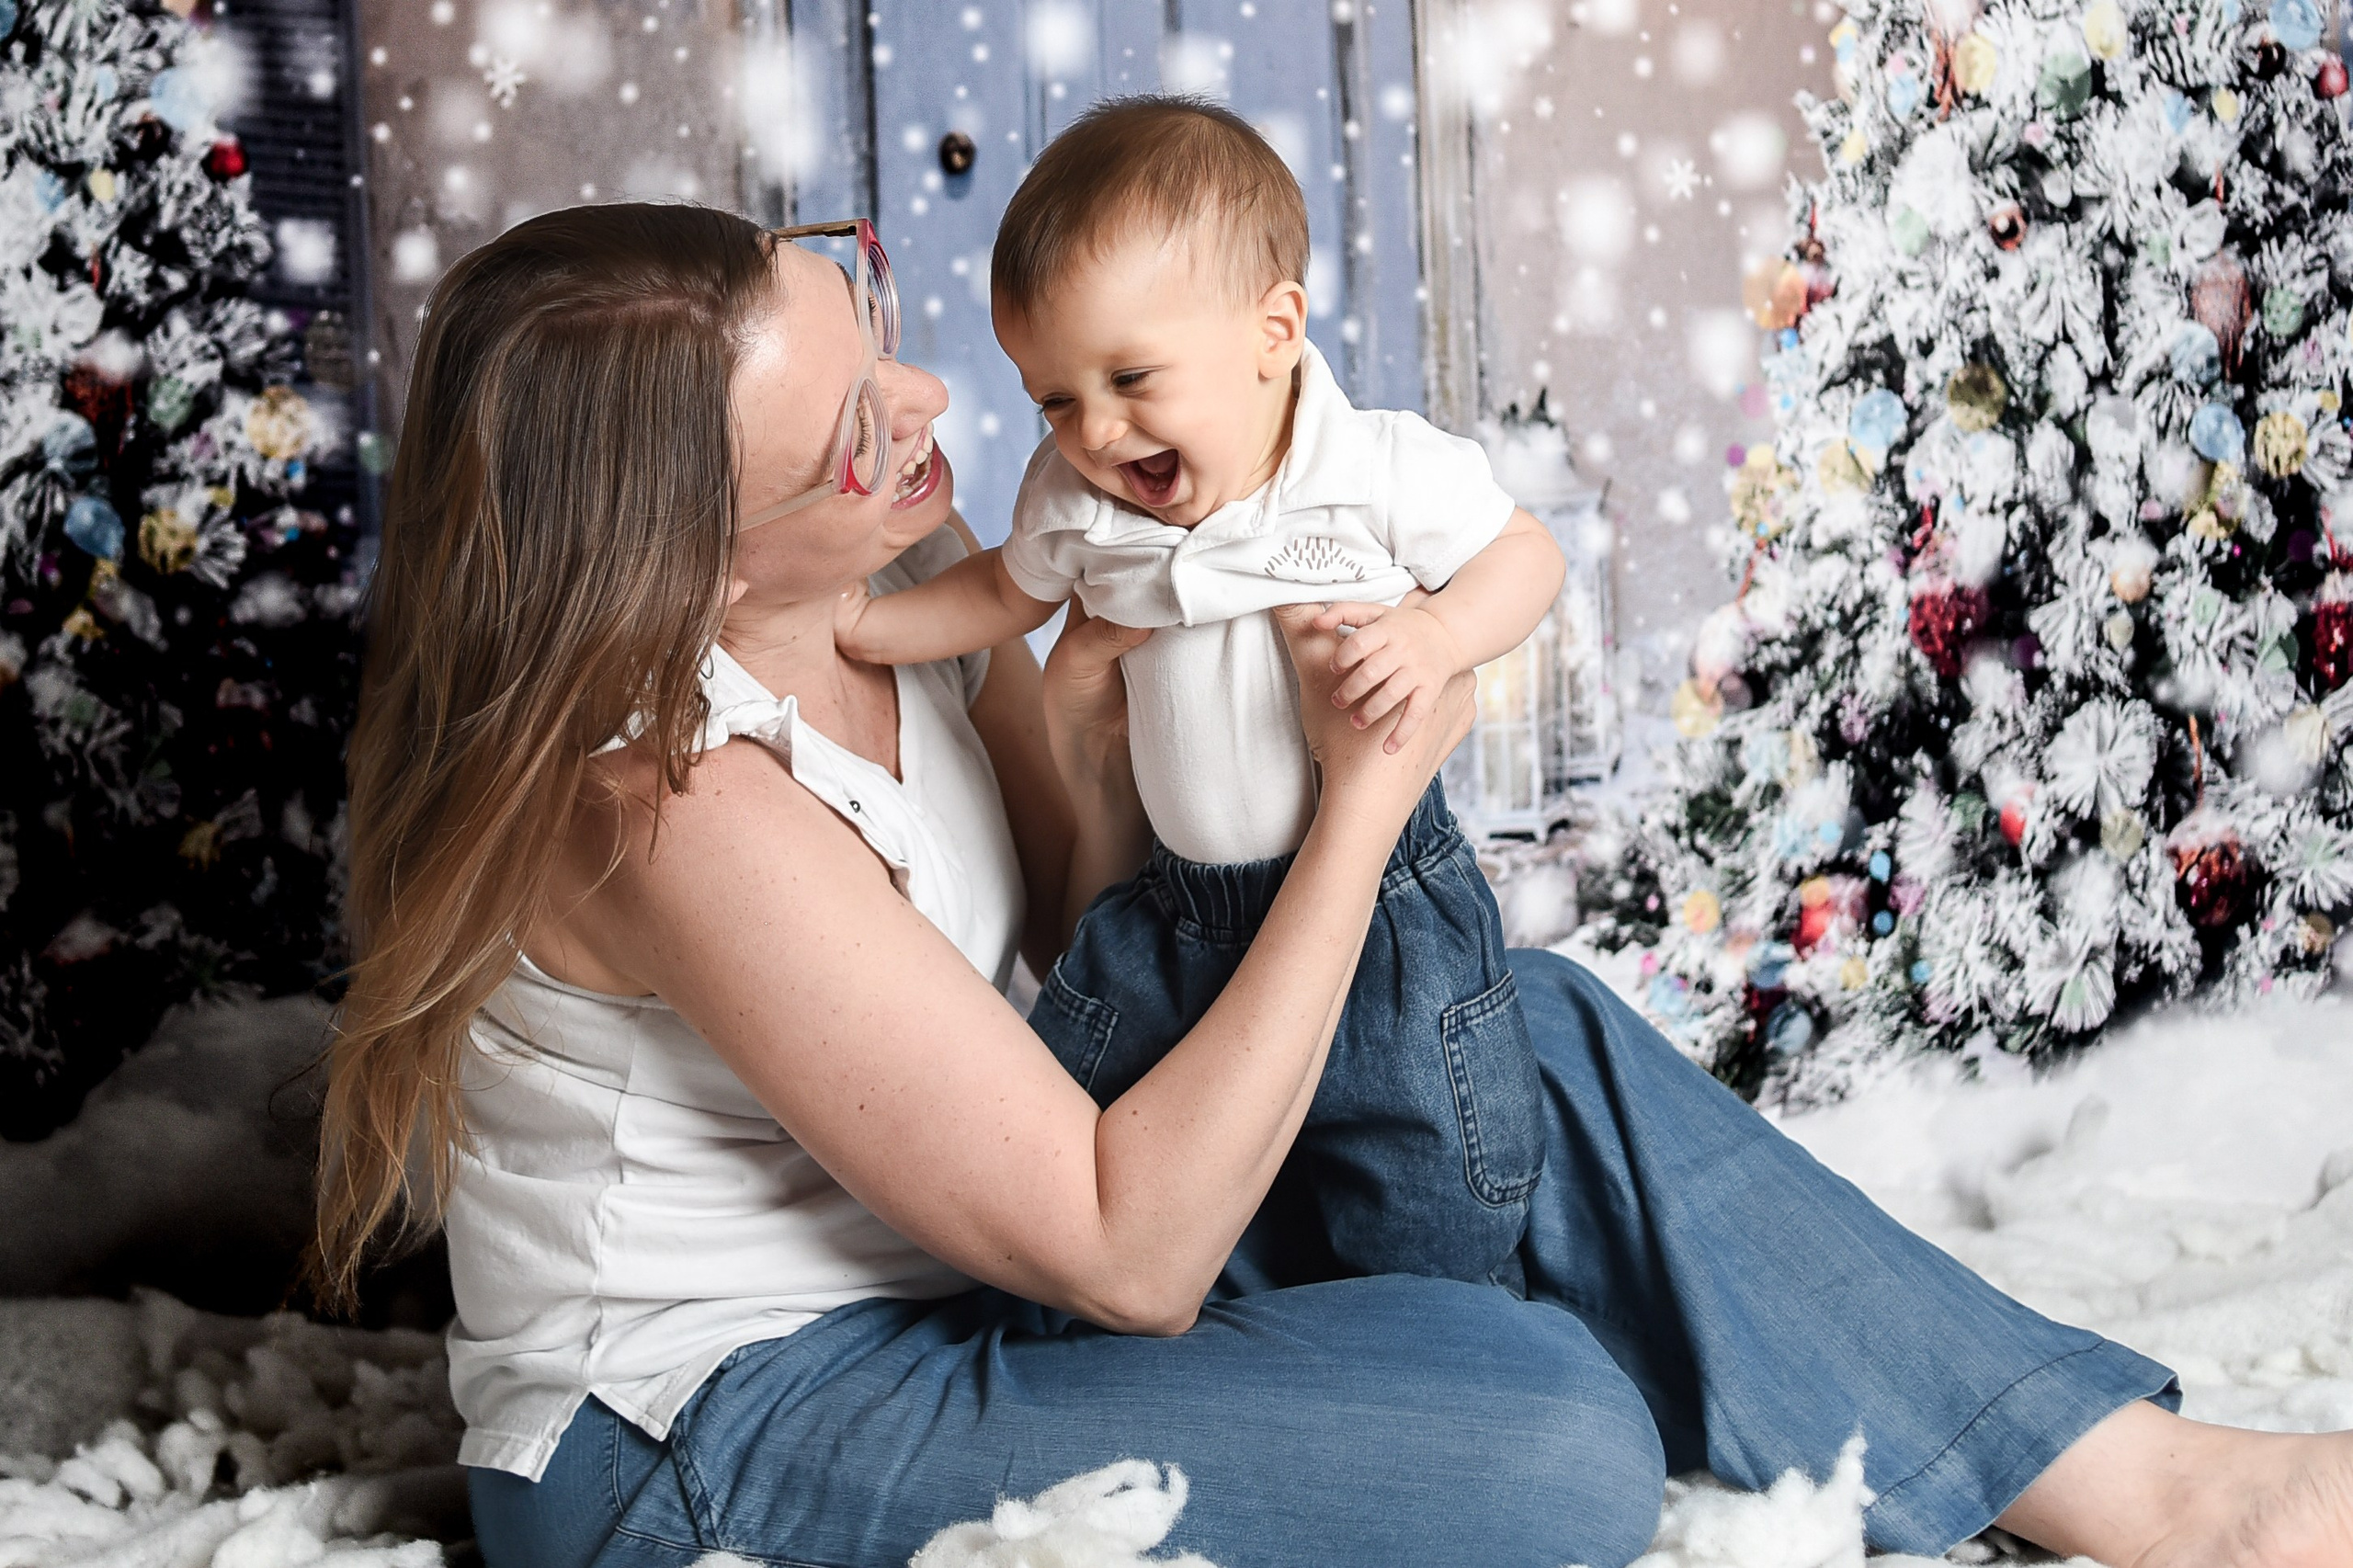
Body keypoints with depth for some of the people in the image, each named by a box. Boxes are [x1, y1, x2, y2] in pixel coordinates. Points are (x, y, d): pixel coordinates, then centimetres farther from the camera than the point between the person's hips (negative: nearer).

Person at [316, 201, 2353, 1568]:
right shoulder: (671, 791, -30)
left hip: (923, 1263, 9)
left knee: (1540, 1043, 0)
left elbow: (1069, 932, 9)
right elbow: (1126, 1254, -27)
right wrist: (1363, 802, -26)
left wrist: (1094, 740, -13)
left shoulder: (892, 554, -4)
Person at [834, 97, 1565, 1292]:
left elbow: (1526, 553, -5)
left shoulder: (1387, 472, -17)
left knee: (1431, 1221, -1)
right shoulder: (1074, 504, -4)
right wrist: (861, 620, 5)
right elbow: (1003, 593, 16)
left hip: (1378, 895, -4)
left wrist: (1437, 632, -24)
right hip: (1179, 911, 4)